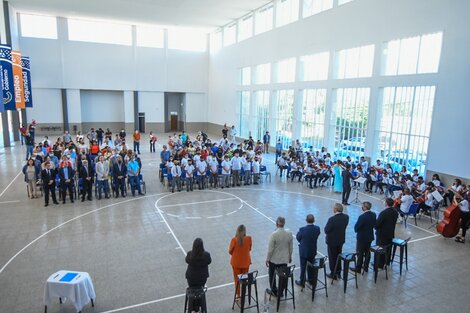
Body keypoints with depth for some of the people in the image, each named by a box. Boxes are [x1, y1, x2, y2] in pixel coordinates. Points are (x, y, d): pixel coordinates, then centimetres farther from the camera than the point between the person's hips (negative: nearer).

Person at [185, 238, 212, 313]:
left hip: (191, 277, 0)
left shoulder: (190, 254, -23)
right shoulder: (206, 255, -24)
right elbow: (209, 262, -2)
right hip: (202, 277, 0)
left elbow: (186, 260, -1)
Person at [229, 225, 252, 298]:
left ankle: (238, 294, 27)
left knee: (237, 279, 17)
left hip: (236, 262, -1)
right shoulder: (249, 238, -17)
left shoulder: (234, 240, -21)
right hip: (246, 262, 2)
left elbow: (230, 251, -9)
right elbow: (249, 249, -1)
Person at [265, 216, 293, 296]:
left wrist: (267, 259, -4)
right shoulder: (289, 233, -11)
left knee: (272, 275, 19)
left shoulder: (274, 234, -24)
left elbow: (270, 249, -18)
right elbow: (291, 247, 1)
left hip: (274, 259, -3)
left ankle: (274, 291, 33)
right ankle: (281, 292, 32)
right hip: (285, 259, 4)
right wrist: (290, 256, 16)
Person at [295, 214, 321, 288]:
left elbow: (298, 238, -11)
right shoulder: (317, 229, -15)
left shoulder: (302, 229, -27)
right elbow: (316, 237, 0)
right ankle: (311, 280, 41)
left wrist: (299, 232, 7)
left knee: (303, 267, 13)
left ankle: (302, 282, 28)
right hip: (313, 251, 4)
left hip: (303, 251, -4)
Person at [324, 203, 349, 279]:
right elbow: (344, 226, 3)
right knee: (338, 256, 22)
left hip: (332, 241, -6)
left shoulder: (332, 219, -30)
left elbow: (326, 230, -21)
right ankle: (338, 272, 36)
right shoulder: (346, 217, -9)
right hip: (341, 240, 6)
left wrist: (327, 225, -5)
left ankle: (333, 274, 23)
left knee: (332, 258, 11)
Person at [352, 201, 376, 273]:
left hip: (362, 237, -7)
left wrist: (357, 230, -2)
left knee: (360, 253, 7)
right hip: (370, 237, 7)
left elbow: (356, 227, -22)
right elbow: (374, 225, 6)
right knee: (367, 252, 19)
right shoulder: (374, 215, -5)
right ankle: (366, 267, 32)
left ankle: (358, 268, 18)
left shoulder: (362, 216, -28)